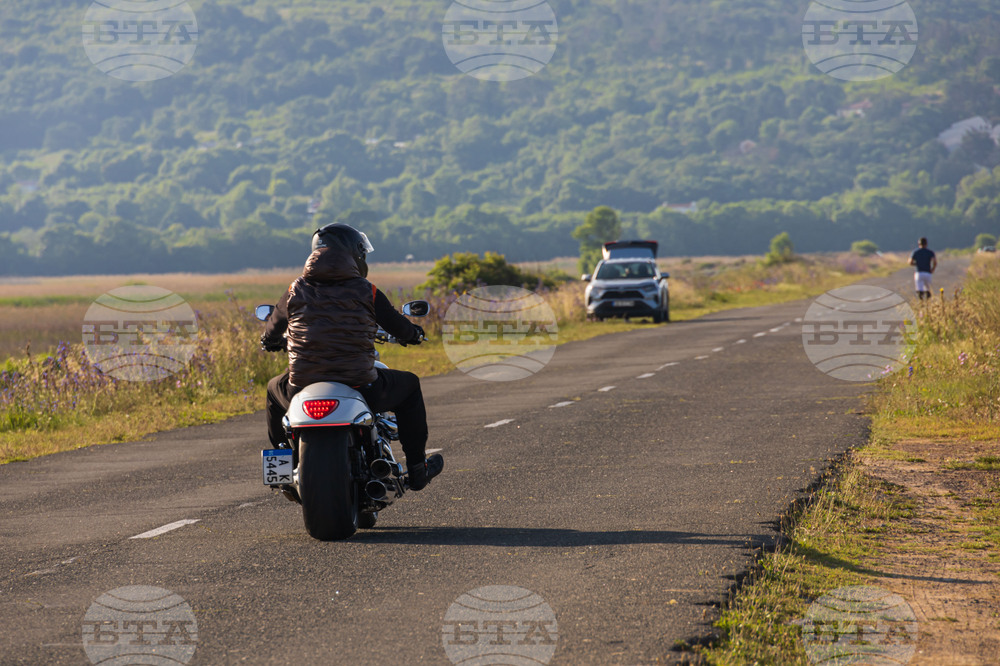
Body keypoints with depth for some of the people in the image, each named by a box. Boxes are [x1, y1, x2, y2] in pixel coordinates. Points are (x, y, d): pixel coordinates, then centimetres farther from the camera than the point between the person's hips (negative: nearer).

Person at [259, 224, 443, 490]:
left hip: (302, 391, 2)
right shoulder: (366, 291, -3)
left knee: (275, 388, 37)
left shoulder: (296, 291, 3)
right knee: (409, 385, 27)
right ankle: (417, 469, 32)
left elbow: (273, 330, 20)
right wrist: (415, 334, 36)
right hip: (360, 386, -2)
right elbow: (399, 328, 10)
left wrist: (271, 340, 46)